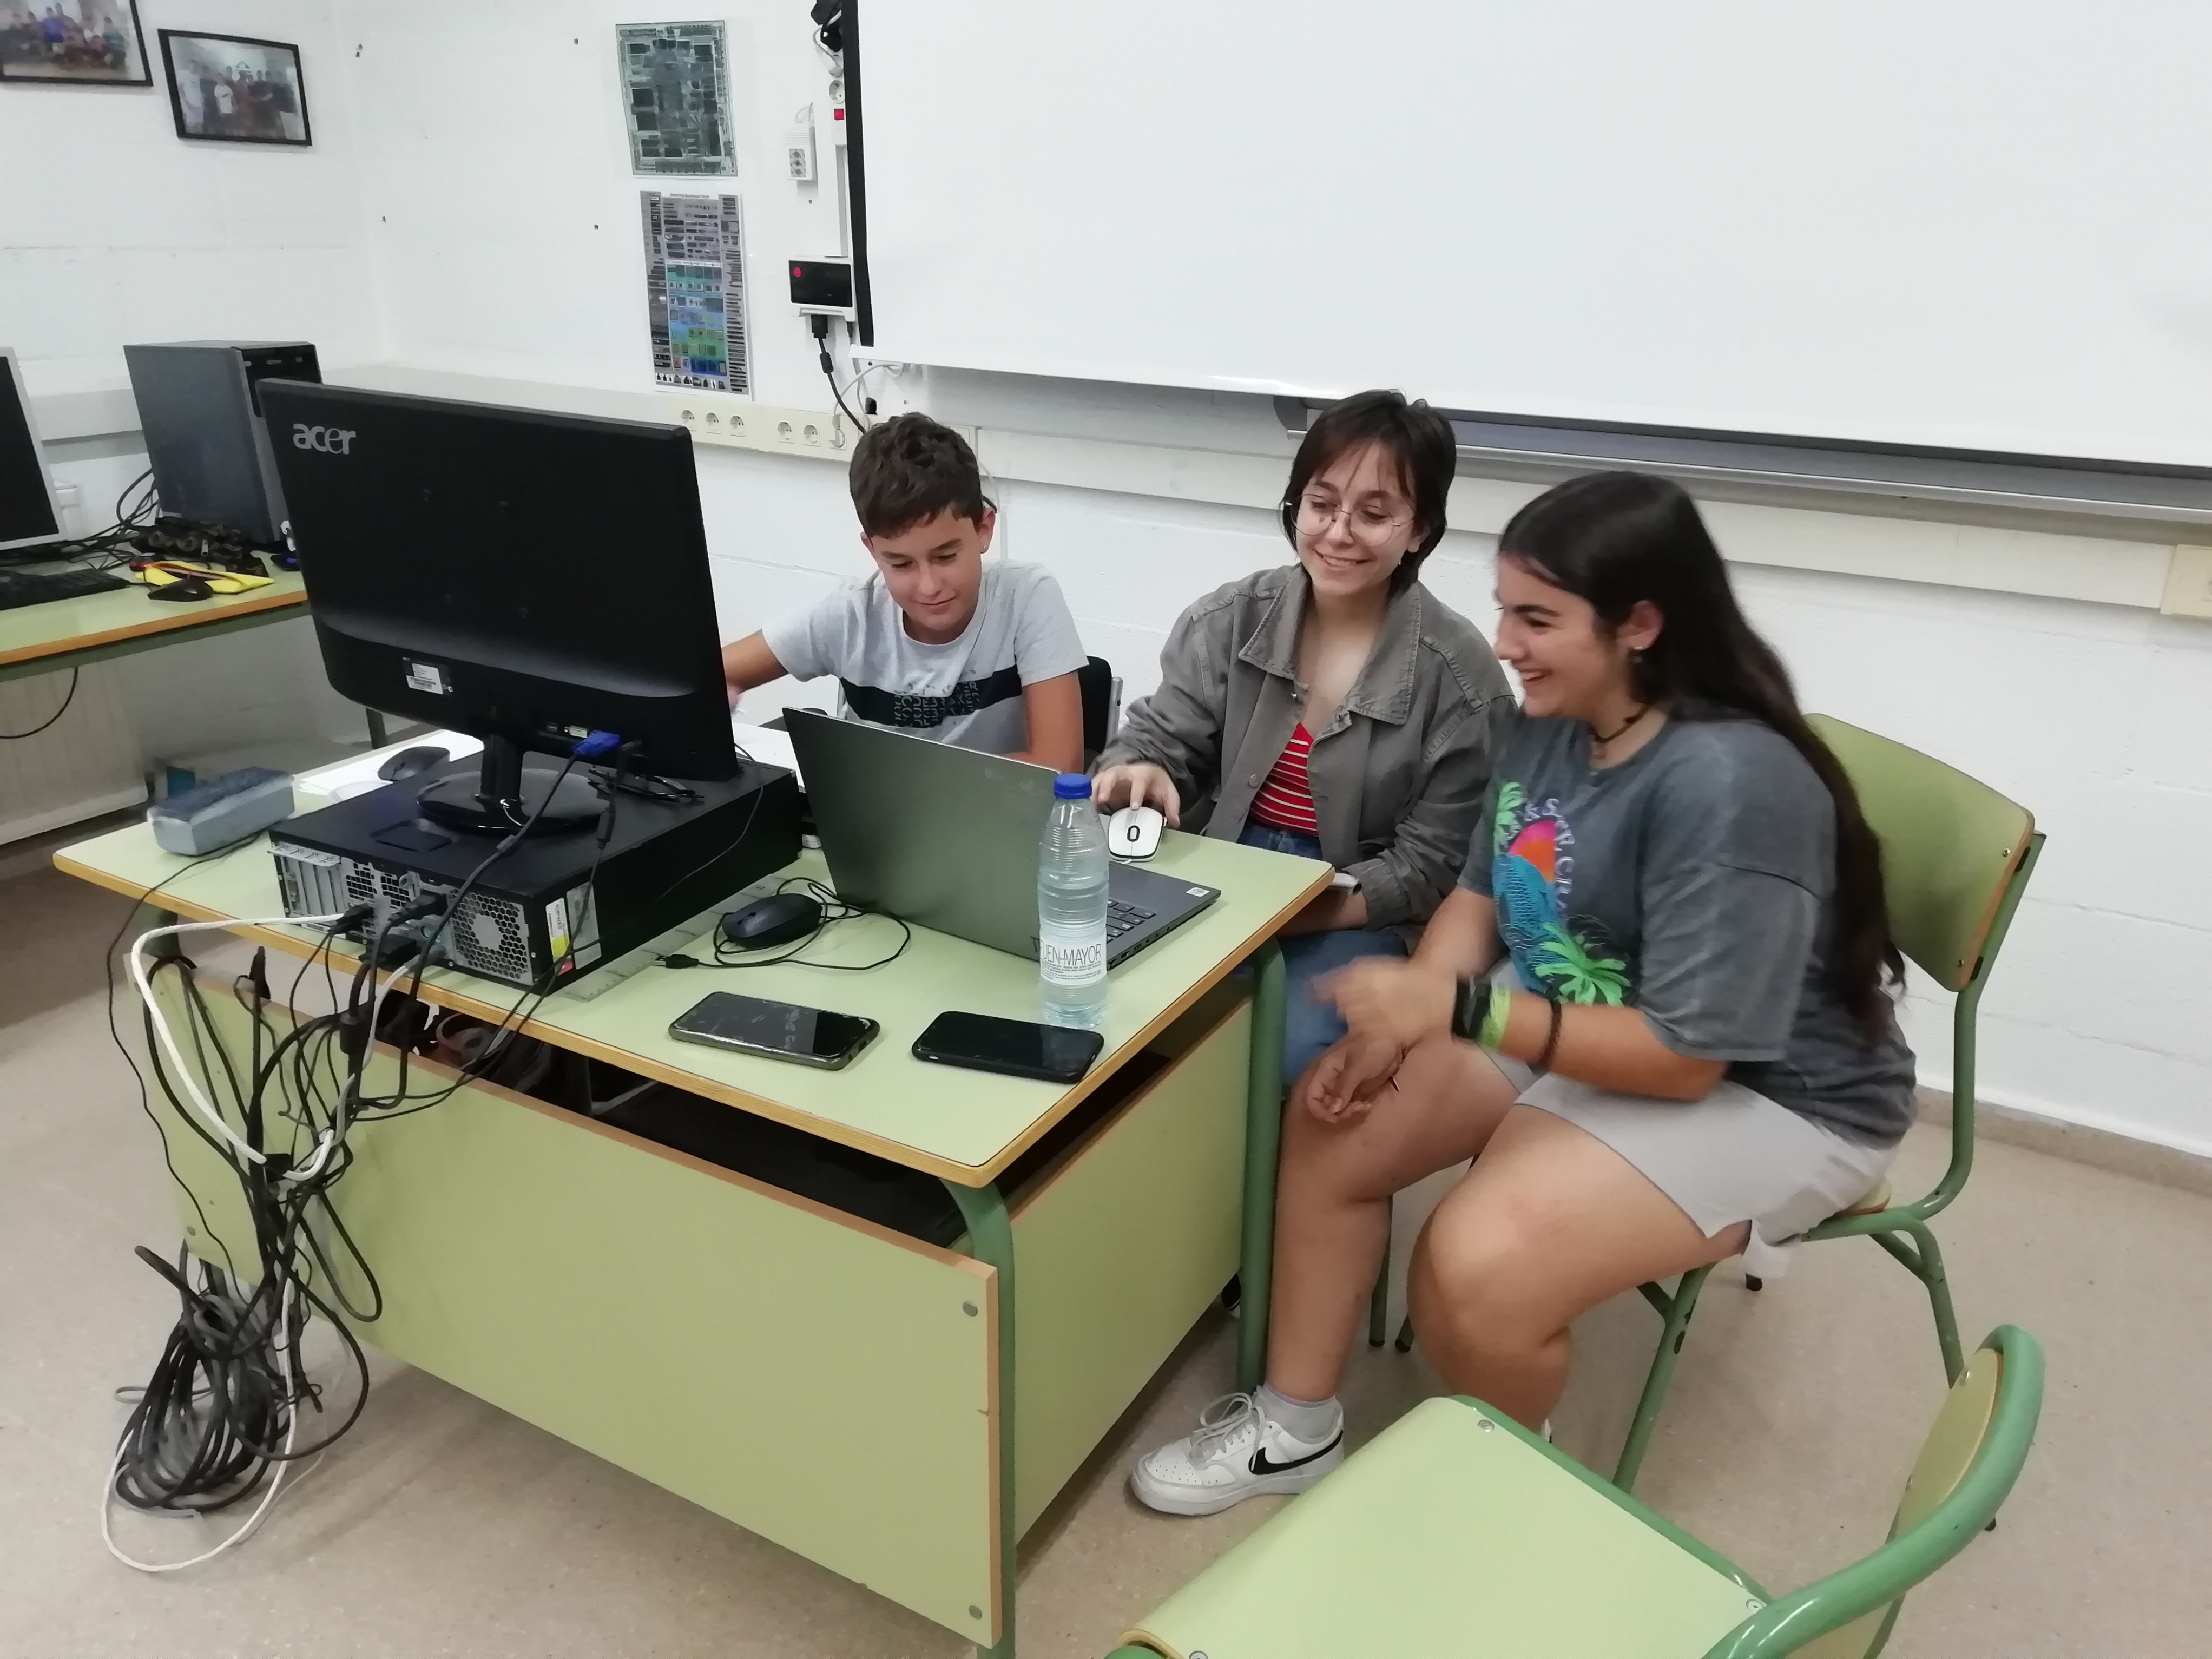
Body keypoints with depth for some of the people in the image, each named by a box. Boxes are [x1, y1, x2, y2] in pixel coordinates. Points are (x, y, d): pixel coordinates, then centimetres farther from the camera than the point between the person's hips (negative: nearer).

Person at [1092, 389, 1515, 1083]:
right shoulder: (1229, 620, 2)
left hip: (1358, 917, -2)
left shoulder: (1460, 674, -8)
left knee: (1288, 1051, -29)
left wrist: (1305, 913, -20)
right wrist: (1137, 774, -23)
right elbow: (1157, 738, 3)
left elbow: (1433, 865, -7)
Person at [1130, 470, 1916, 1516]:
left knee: (1477, 1270, -26)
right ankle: (1293, 1428, 16)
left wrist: (1455, 1010, -32)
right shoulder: (1551, 727, -5)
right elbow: (1482, 893, 7)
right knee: (1333, 1117, 0)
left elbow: (1685, 1056, -29)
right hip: (1570, 1022, 8)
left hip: (1766, 1095, -8)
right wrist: (1403, 1018, -11)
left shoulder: (1728, 786, -30)